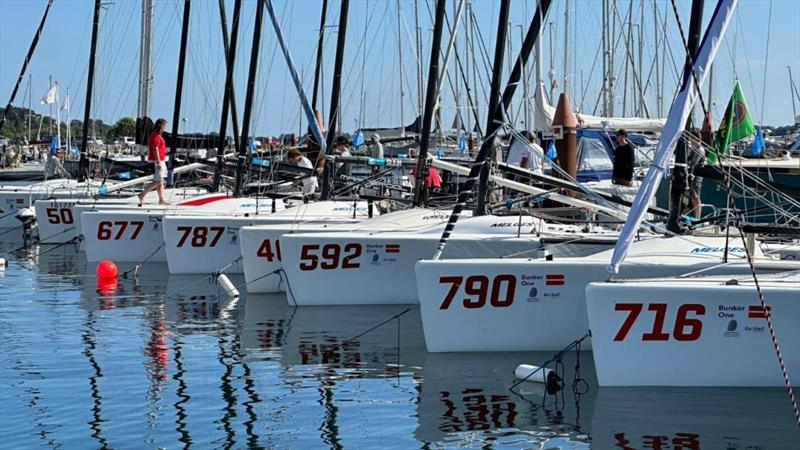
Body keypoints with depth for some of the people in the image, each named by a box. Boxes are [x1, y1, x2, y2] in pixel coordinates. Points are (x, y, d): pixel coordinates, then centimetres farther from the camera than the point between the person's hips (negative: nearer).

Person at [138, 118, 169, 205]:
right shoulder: (156, 135, -15)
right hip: (157, 161, -11)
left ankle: (161, 199, 12)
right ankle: (142, 195, -6)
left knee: (161, 181, 10)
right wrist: (158, 162, -22)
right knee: (158, 181, -10)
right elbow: (155, 149, -20)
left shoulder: (157, 135, 16)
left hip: (160, 161, 11)